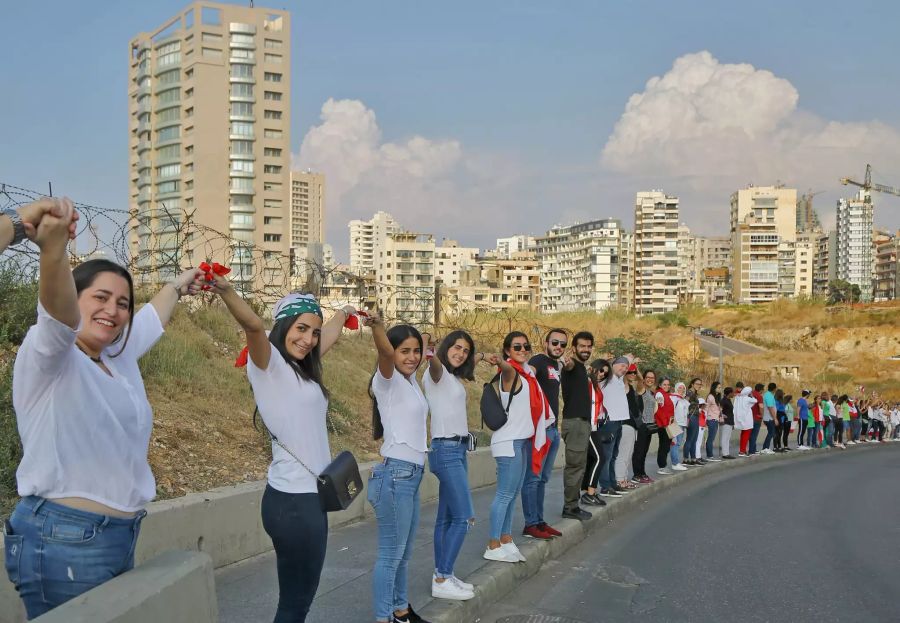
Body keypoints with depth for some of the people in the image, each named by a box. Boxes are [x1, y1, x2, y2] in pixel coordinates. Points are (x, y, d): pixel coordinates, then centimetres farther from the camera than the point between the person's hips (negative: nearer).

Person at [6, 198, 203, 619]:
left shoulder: (119, 359, 12)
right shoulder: (48, 356, -10)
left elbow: (152, 318, 31)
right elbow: (58, 313, -31)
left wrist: (178, 285, 48)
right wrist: (54, 249, -51)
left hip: (119, 536, 8)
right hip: (63, 538, -8)